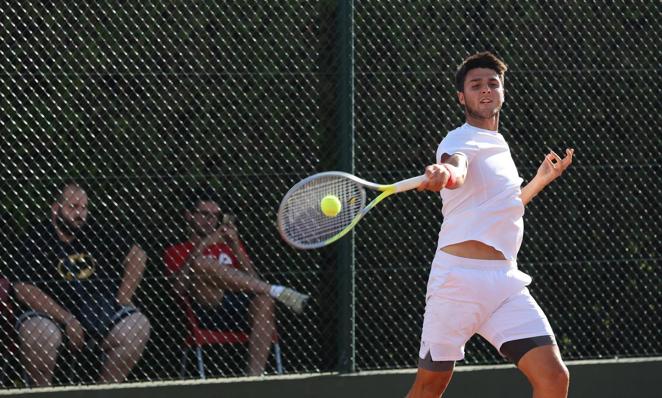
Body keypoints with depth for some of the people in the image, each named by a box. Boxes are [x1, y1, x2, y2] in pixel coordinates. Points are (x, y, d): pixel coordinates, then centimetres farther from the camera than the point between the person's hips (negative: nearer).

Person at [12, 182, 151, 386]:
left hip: (98, 310, 4)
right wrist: (67, 320, -21)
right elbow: (24, 290, -14)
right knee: (39, 335, -37)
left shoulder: (94, 232, 7)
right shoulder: (36, 239, -5)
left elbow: (137, 255, 13)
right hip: (50, 311, -4)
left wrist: (122, 299, 1)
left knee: (138, 326, -20)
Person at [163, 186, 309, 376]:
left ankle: (254, 377, -46)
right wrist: (201, 247, -5)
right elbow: (180, 289, -1)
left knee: (264, 299, -34)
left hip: (241, 311, 3)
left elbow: (253, 280, 13)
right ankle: (276, 291, -30)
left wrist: (235, 245, 2)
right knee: (201, 264, -30)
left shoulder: (229, 244, 30)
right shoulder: (176, 252, 21)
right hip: (209, 309, -3)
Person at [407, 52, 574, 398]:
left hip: (506, 284, 6)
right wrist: (445, 172, -54)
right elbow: (457, 167, -31)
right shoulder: (460, 140, -4)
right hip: (459, 279, -6)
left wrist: (541, 180, 30)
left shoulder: (500, 146, 21)